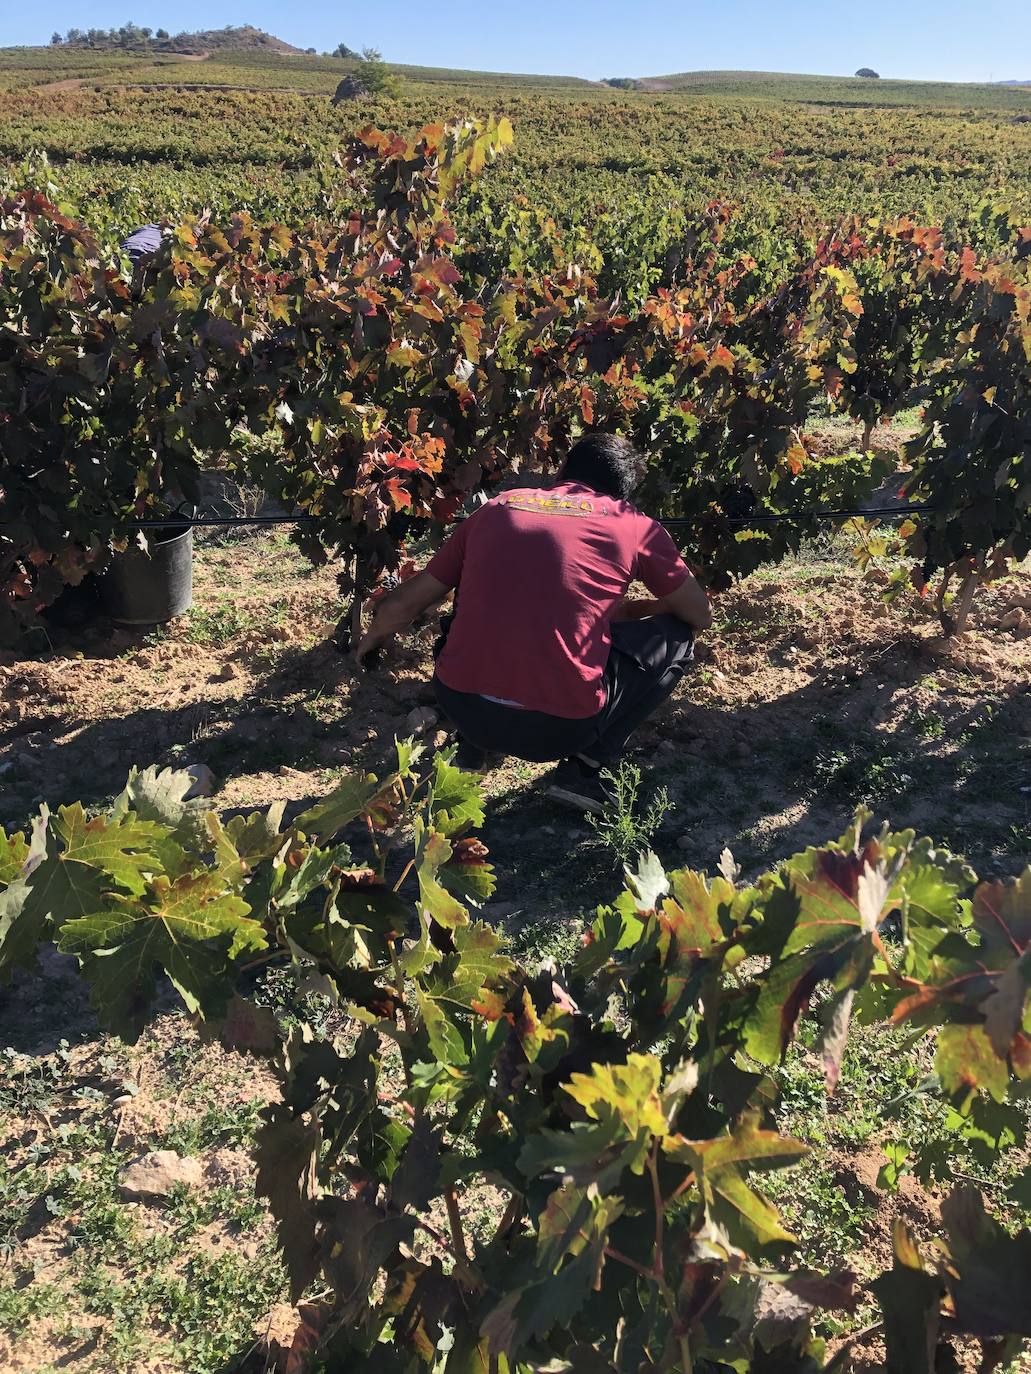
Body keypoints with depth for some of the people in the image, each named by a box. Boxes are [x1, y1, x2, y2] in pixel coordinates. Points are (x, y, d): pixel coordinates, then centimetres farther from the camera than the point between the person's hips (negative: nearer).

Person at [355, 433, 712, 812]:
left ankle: (471, 744, 24)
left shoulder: (496, 508, 14)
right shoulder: (635, 525, 7)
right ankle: (587, 767, 8)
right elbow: (701, 617, 21)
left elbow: (400, 606, 20)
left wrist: (372, 640, 43)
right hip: (560, 726, -4)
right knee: (677, 637, 19)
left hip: (461, 708, 4)